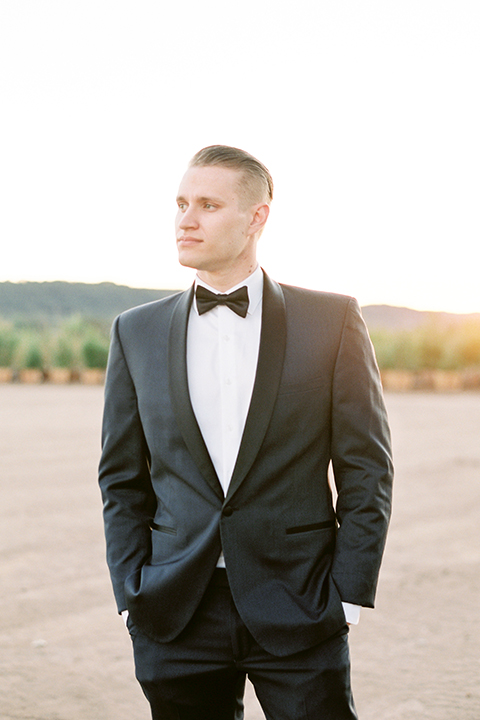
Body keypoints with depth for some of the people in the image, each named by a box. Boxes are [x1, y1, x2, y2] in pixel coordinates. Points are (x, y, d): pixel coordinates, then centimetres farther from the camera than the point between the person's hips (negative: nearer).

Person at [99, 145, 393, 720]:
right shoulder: (137, 332, 7)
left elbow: (367, 468, 0)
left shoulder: (331, 320, -1)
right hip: (175, 619, 2)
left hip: (298, 610, -2)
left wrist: (347, 595, -6)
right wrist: (132, 595, 1)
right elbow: (122, 478, 9)